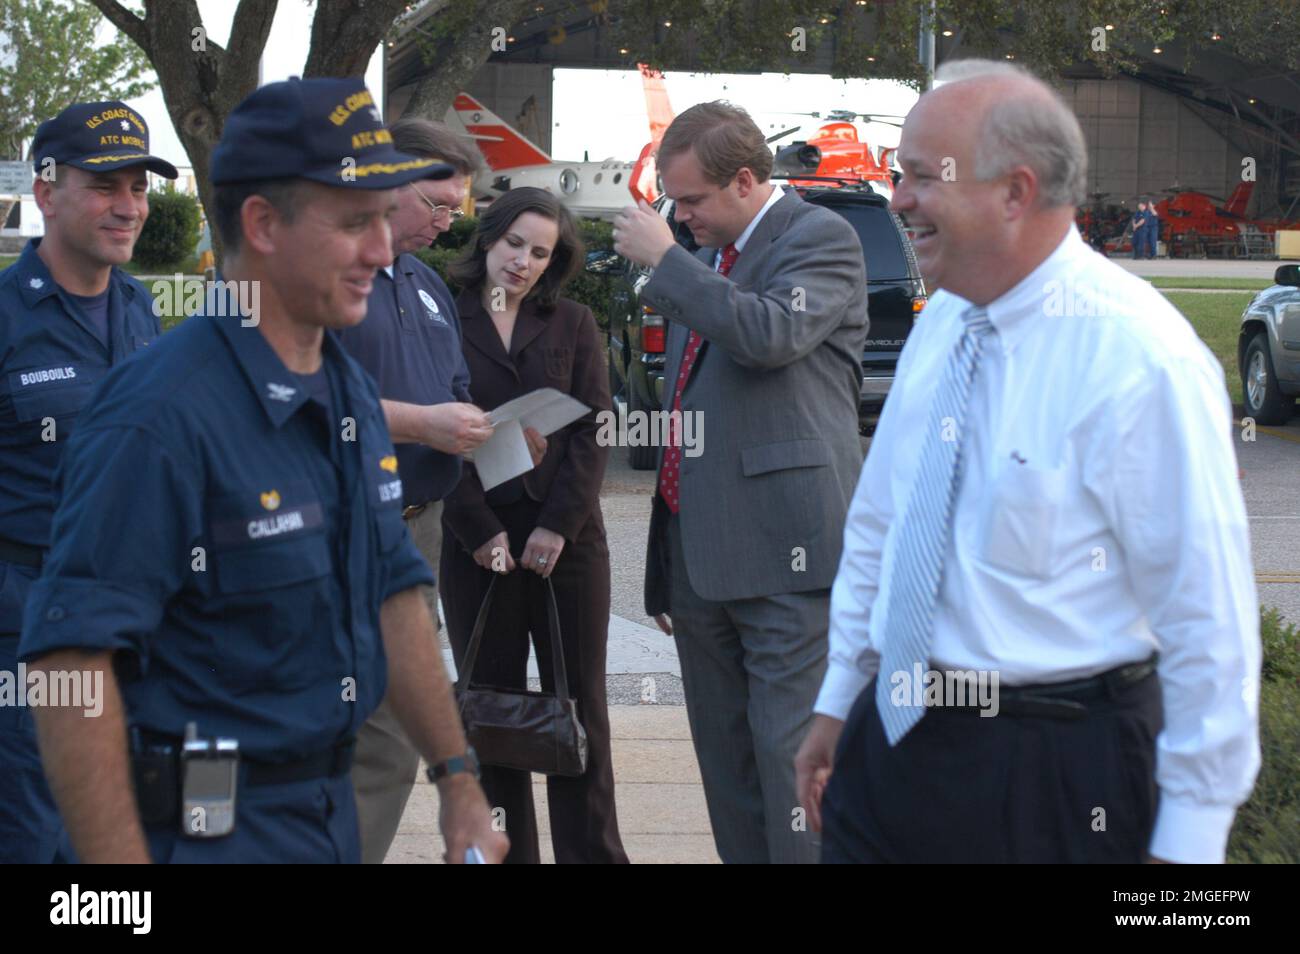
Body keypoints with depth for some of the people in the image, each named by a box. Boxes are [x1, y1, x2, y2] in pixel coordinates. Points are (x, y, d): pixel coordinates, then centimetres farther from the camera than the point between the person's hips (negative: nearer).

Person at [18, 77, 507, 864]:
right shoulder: (165, 414, -21)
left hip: (331, 804, 9)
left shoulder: (353, 394, 7)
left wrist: (458, 782, 12)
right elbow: (71, 660, -26)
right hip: (212, 827, -9)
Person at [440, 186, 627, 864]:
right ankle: (506, 852, 8)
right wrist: (479, 531, -9)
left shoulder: (573, 325, 10)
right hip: (477, 542, -1)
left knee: (579, 707, 3)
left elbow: (593, 428, 3)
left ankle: (591, 851, 7)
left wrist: (559, 524, -8)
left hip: (567, 540, 1)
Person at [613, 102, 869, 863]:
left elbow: (771, 333, -25)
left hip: (782, 546, -9)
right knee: (725, 754, 13)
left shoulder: (820, 237, -5)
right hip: (699, 549, 9)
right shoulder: (706, 258, 19)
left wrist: (662, 259, -15)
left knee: (790, 749, -10)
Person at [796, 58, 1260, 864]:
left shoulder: (1138, 358, -18)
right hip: (891, 738, 7)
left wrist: (1188, 837, -15)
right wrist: (840, 699, 20)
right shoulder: (942, 327, 6)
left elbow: (1208, 614, -17)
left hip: (1053, 782, -7)